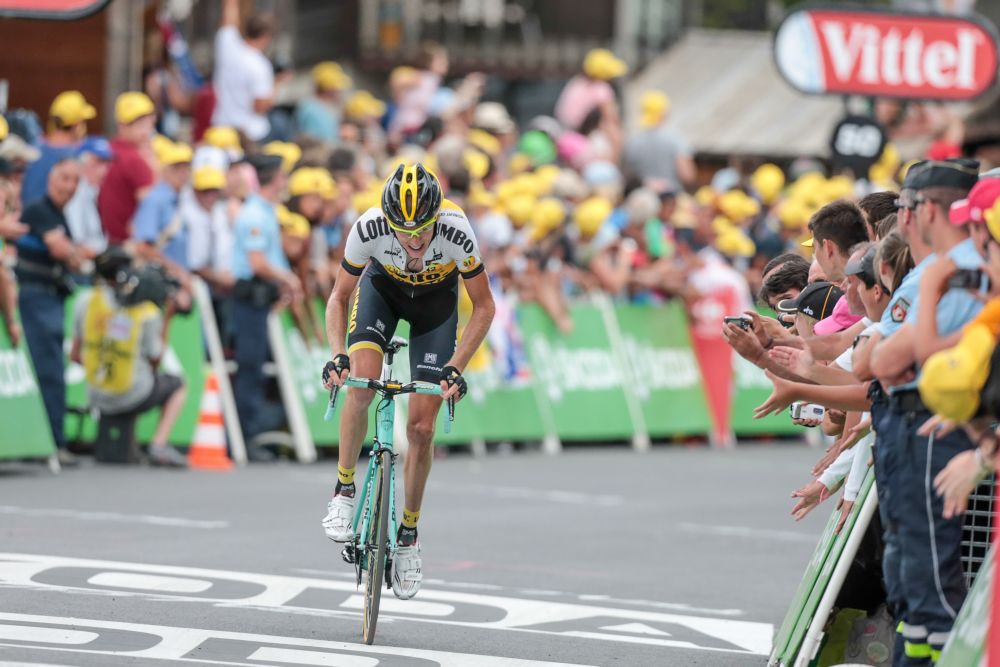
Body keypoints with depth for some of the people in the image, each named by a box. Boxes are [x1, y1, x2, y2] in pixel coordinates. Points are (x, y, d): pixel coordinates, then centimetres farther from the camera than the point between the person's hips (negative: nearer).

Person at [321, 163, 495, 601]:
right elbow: (339, 297, -18)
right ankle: (344, 491, -9)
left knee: (421, 428, -5)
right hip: (383, 286, 1)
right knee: (361, 384, -27)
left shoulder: (456, 232, -38)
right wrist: (337, 354, -32)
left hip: (436, 298, 0)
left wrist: (455, 367, -31)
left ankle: (408, 535, 12)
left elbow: (484, 307, -23)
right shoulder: (369, 228, -35)